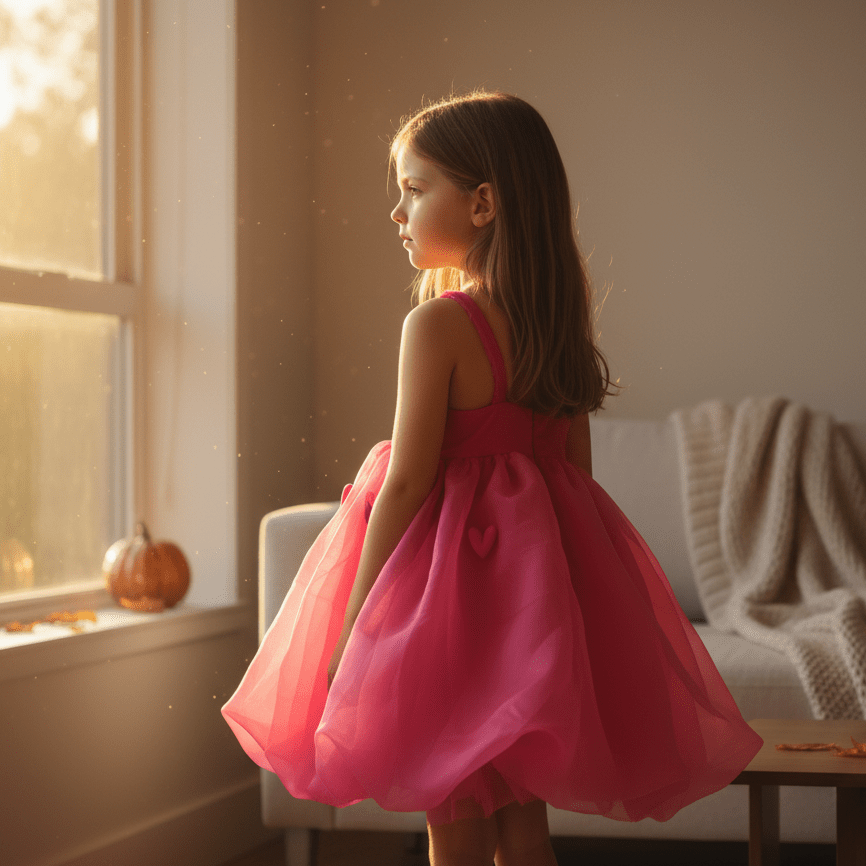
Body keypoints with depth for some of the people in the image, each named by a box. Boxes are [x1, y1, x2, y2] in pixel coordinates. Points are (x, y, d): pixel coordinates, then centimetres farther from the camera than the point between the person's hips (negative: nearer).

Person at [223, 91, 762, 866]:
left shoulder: (438, 323, -15)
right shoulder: (558, 323, 6)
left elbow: (407, 484, -16)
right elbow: (576, 469, 10)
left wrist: (352, 624, -10)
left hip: (455, 575, -7)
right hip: (548, 576, 7)